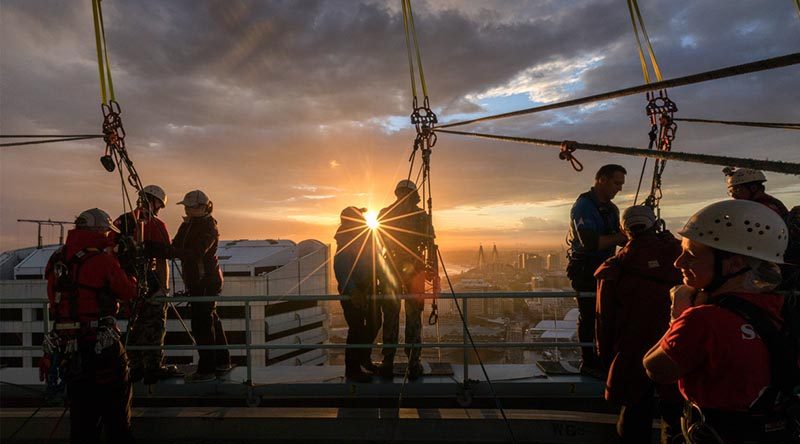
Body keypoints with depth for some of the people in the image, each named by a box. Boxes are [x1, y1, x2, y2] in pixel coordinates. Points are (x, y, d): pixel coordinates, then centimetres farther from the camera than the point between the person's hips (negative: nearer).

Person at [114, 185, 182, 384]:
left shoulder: (120, 222, 9)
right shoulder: (156, 225, -7)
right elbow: (162, 261, -9)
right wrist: (164, 287, -9)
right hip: (147, 280, -6)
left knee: (134, 324, 14)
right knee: (154, 324, 2)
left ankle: (135, 367, 21)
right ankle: (154, 367, 3)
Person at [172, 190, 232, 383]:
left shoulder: (208, 227, -14)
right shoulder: (188, 225, 14)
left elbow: (195, 253, -25)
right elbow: (176, 247, 8)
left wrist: (173, 251, -28)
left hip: (206, 282, -10)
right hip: (198, 281, 10)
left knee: (202, 324, -7)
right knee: (211, 320, 16)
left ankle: (206, 370, 1)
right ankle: (222, 362, 28)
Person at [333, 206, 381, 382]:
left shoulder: (367, 236, 5)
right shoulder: (346, 241, -19)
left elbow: (375, 261, 14)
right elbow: (340, 267, -28)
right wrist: (352, 291, -39)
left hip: (368, 288, 8)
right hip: (352, 290, -8)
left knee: (374, 323, 16)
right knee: (357, 328, -6)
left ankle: (364, 358, 36)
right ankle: (352, 370, 8)